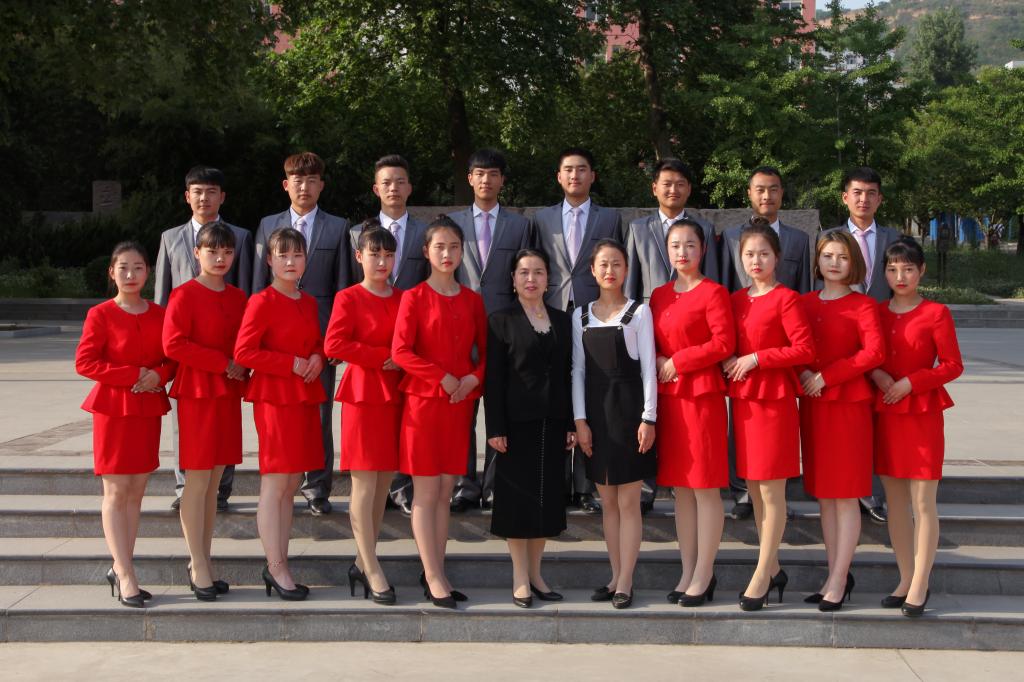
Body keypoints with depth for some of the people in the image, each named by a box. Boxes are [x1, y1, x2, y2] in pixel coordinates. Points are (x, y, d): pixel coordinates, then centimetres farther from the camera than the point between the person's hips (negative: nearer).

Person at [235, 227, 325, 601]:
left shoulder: (309, 303, 14)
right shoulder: (262, 302, -8)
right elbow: (243, 352, -14)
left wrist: (317, 358, 2)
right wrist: (292, 364, -15)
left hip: (305, 398, 8)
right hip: (274, 398, -7)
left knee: (291, 485, 10)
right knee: (274, 483, -4)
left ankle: (277, 564, 17)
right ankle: (276, 568, 2)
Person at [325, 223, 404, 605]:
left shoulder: (403, 299, 13)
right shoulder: (349, 298, -2)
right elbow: (333, 345, -13)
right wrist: (384, 356, -13)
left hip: (396, 396, 5)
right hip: (362, 394, -5)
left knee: (383, 484, 6)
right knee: (365, 484, -5)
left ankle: (362, 563, 16)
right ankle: (372, 571, 0)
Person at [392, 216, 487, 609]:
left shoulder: (472, 300, 9)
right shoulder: (414, 297, -4)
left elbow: (486, 350, 12)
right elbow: (400, 352, -11)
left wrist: (474, 378, -7)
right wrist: (442, 377, -16)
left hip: (460, 403, 5)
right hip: (423, 400, -4)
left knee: (445, 492, 8)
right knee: (425, 492, -2)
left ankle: (435, 573, 15)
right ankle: (433, 579, 2)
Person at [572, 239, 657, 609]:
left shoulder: (639, 311, 0)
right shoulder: (581, 315, 9)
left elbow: (648, 367, -3)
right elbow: (578, 370, 8)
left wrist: (648, 418, -10)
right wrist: (580, 420, 0)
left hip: (628, 408, -4)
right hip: (596, 411, 4)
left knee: (628, 501, -1)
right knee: (607, 501, 9)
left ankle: (625, 582, 3)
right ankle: (616, 576, 18)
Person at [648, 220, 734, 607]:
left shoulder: (713, 293, -4)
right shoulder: (659, 296, 15)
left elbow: (724, 343, -12)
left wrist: (676, 362, -10)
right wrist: (656, 364, -1)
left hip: (702, 394, -6)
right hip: (668, 397, 6)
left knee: (705, 487, -3)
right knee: (680, 488, 9)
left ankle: (704, 576, 4)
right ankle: (688, 573, 17)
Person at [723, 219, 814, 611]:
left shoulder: (785, 299, -7)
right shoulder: (736, 300, 12)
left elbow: (804, 349, -15)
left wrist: (756, 359, -15)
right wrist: (729, 362, 1)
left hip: (774, 398, -7)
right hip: (742, 398, 7)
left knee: (771, 489, -3)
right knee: (754, 488, 11)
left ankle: (762, 575, 3)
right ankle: (773, 569, 23)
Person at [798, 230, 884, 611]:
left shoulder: (863, 306, -4)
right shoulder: (804, 303, 10)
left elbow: (874, 352, -17)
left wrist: (826, 376, -17)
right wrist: (803, 373, -9)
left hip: (849, 405, -5)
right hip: (812, 406, 5)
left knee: (846, 495, -1)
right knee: (823, 494, 10)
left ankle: (839, 581, 5)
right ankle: (836, 575, 19)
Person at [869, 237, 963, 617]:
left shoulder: (936, 314, -5)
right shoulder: (875, 313, 8)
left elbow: (953, 366, -7)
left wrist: (910, 382, -15)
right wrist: (876, 374, -7)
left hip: (922, 414, -5)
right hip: (884, 413, 5)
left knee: (922, 503, -2)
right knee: (895, 501, 9)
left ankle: (919, 587, 4)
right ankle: (905, 580, 18)